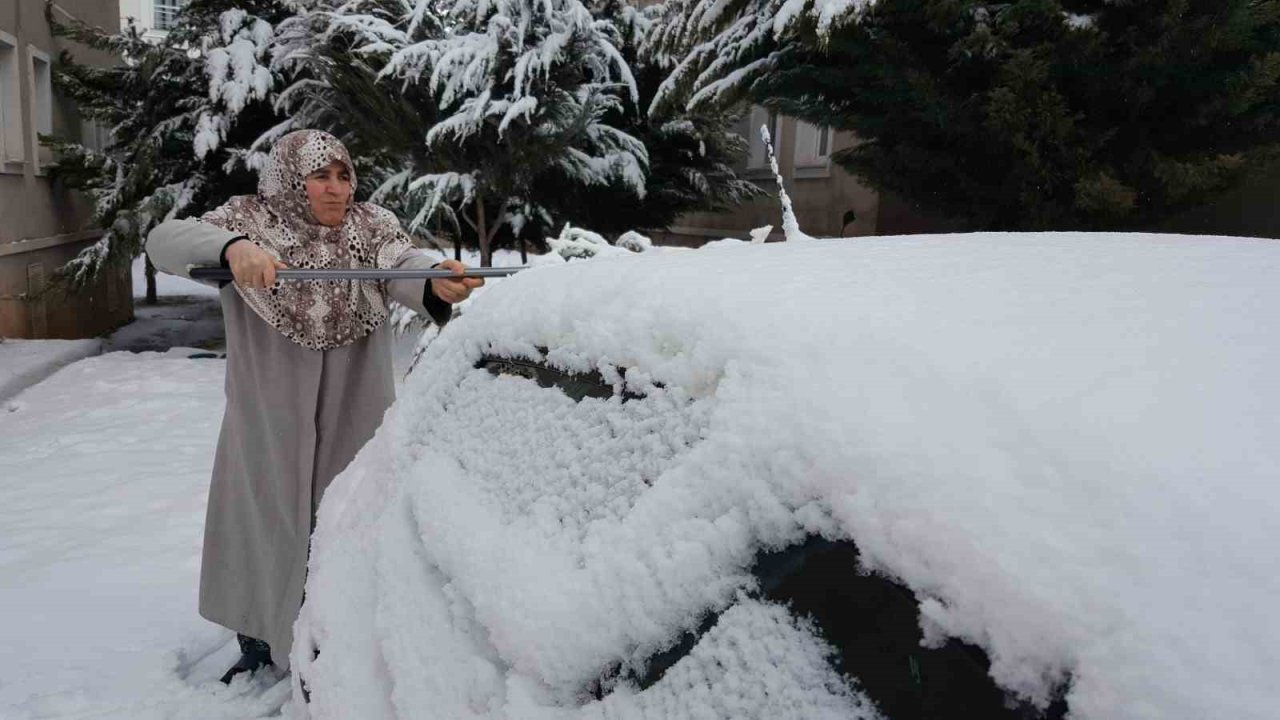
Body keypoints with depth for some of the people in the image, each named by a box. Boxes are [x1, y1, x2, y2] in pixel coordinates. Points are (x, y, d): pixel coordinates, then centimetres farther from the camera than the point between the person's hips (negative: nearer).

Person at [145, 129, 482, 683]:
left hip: (355, 415, 0)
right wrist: (232, 248, -43)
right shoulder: (248, 221, -6)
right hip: (268, 421, 0)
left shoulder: (372, 227, -3)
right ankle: (259, 646, 38)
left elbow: (405, 270, -23)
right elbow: (165, 240, -21)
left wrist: (438, 285, -49)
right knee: (264, 521, 15)